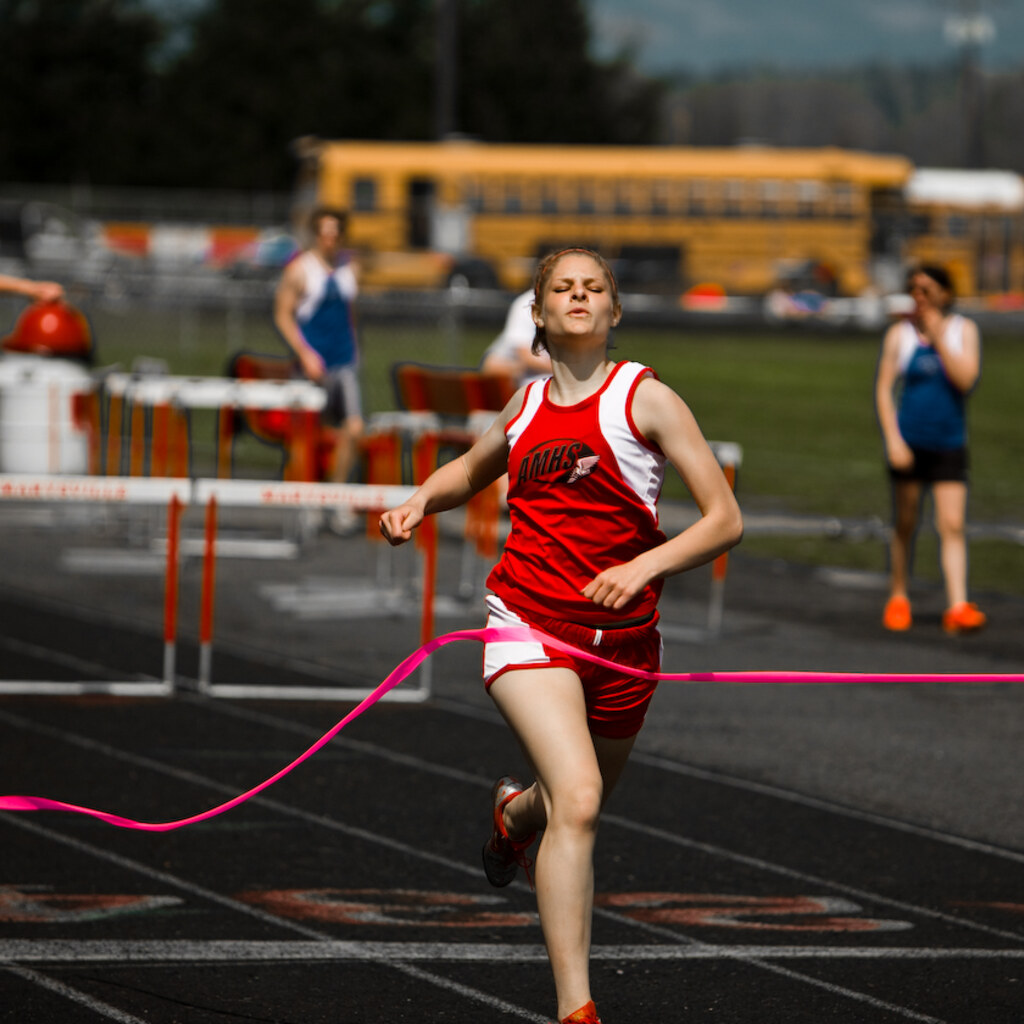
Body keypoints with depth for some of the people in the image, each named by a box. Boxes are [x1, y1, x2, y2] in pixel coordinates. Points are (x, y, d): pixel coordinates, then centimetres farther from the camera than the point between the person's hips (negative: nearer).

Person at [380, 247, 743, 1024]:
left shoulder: (645, 398, -3)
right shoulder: (527, 404, 8)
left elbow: (725, 520, -6)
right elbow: (471, 471, 31)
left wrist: (644, 567, -20)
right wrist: (421, 501, 10)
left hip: (621, 633, 0)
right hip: (530, 624, 0)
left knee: (580, 802, 20)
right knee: (578, 800, -22)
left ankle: (515, 812, 59)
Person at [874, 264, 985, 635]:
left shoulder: (963, 329, 2)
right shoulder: (900, 333, 0)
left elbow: (965, 379, -11)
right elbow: (883, 388, 0)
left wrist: (938, 336, -14)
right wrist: (893, 439, -9)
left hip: (949, 443, 0)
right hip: (909, 442, 0)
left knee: (952, 525, -8)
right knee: (904, 524, 8)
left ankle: (957, 607, -13)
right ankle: (898, 598, 24)